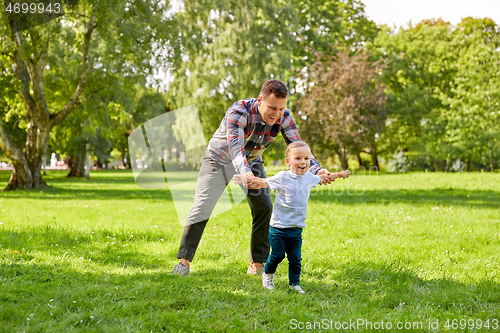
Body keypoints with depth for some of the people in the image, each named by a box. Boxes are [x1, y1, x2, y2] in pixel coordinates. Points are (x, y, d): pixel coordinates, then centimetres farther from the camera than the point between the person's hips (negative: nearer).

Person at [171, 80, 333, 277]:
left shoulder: (283, 117, -21)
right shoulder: (239, 112, -36)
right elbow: (235, 147, -48)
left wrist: (316, 169, -45)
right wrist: (245, 173, -68)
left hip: (251, 161, 5)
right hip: (220, 159, -5)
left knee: (264, 207, -4)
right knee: (202, 206, -13)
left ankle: (257, 265, 6)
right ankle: (184, 262, -10)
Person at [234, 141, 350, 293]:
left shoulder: (309, 178, 5)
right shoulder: (282, 177, -11)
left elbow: (321, 178, 28)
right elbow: (263, 182, -9)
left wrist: (339, 174, 39)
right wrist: (245, 179, -23)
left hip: (297, 228, 4)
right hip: (279, 227, -4)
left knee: (295, 258, 3)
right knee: (277, 255, 2)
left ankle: (294, 283, 18)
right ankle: (268, 274, 29)